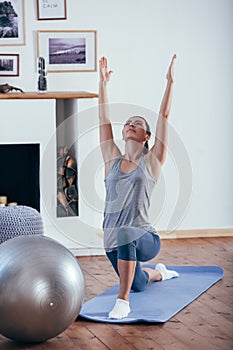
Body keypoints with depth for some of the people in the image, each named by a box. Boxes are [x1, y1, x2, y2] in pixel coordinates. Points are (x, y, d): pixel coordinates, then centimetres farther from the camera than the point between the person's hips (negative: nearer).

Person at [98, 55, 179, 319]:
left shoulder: (151, 163, -2)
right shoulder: (113, 161, 7)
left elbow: (164, 118, -6)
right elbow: (103, 121, 6)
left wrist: (170, 83, -8)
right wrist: (103, 84, 6)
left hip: (145, 239, -6)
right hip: (114, 242, 6)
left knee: (125, 235, -42)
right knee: (138, 284, 29)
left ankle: (123, 300, -32)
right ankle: (159, 272, 64)